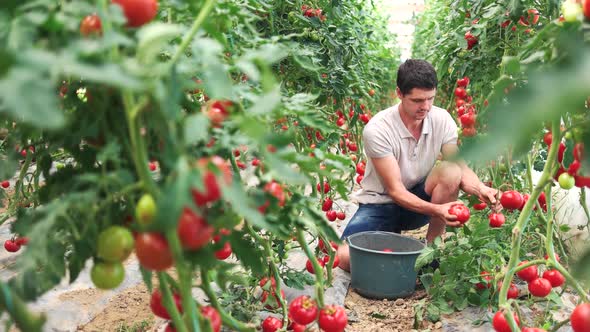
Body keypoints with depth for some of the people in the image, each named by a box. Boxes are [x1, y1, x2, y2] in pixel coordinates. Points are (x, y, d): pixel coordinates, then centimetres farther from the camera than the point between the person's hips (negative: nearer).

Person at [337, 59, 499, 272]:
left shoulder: (442, 120, -11)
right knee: (346, 257, -27)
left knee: (450, 171, -29)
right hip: (381, 204, -3)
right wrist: (436, 210, -40)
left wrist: (480, 189, -34)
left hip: (420, 197, 3)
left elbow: (462, 169, -10)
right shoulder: (377, 130, -24)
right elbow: (395, 190, -25)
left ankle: (433, 246, -10)